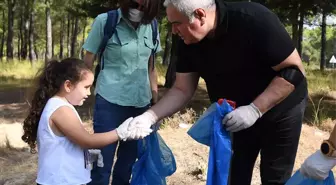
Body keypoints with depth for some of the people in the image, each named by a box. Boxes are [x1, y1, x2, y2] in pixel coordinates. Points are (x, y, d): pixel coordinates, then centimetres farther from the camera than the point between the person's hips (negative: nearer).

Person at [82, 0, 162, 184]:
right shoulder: (104, 22, -7)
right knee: (102, 163, -3)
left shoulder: (151, 27, 5)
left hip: (141, 104, 4)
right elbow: (86, 65, -3)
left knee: (128, 160, 15)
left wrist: (156, 103, 16)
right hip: (110, 103, -4)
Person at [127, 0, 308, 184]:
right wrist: (150, 116, -21)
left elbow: (294, 70, -27)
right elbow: (182, 90, -7)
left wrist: (255, 109, -33)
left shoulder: (254, 21, -30)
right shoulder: (189, 42, -13)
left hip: (280, 111, -5)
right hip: (235, 116, 5)